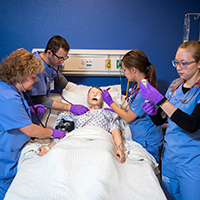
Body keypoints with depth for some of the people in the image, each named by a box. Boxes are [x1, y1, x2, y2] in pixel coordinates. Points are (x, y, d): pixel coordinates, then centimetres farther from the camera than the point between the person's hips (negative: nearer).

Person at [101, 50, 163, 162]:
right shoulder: (138, 85, 1)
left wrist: (110, 102, -9)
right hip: (140, 137, 9)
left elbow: (128, 118, -18)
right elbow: (131, 108, 13)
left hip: (148, 143, -9)